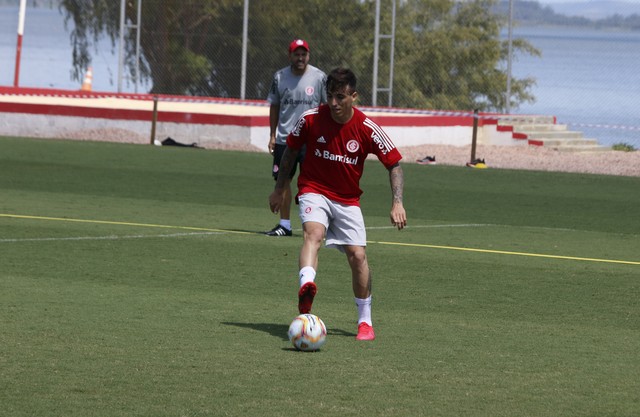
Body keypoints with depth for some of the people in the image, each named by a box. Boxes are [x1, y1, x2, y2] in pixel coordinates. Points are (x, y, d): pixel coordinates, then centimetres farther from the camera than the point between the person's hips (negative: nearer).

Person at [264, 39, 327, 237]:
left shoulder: (319, 77, -3)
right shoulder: (280, 77, 5)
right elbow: (274, 107, 13)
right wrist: (272, 135, 9)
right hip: (284, 139, 3)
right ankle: (284, 224, 12)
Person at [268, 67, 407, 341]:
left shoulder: (367, 129, -13)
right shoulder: (311, 119, -12)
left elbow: (394, 165, -6)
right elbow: (290, 150, 7)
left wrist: (397, 203, -17)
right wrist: (279, 189, 13)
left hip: (347, 200, 2)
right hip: (314, 191, -2)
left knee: (357, 255, -6)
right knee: (313, 232, -31)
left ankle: (365, 321, 11)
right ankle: (306, 288, -59)